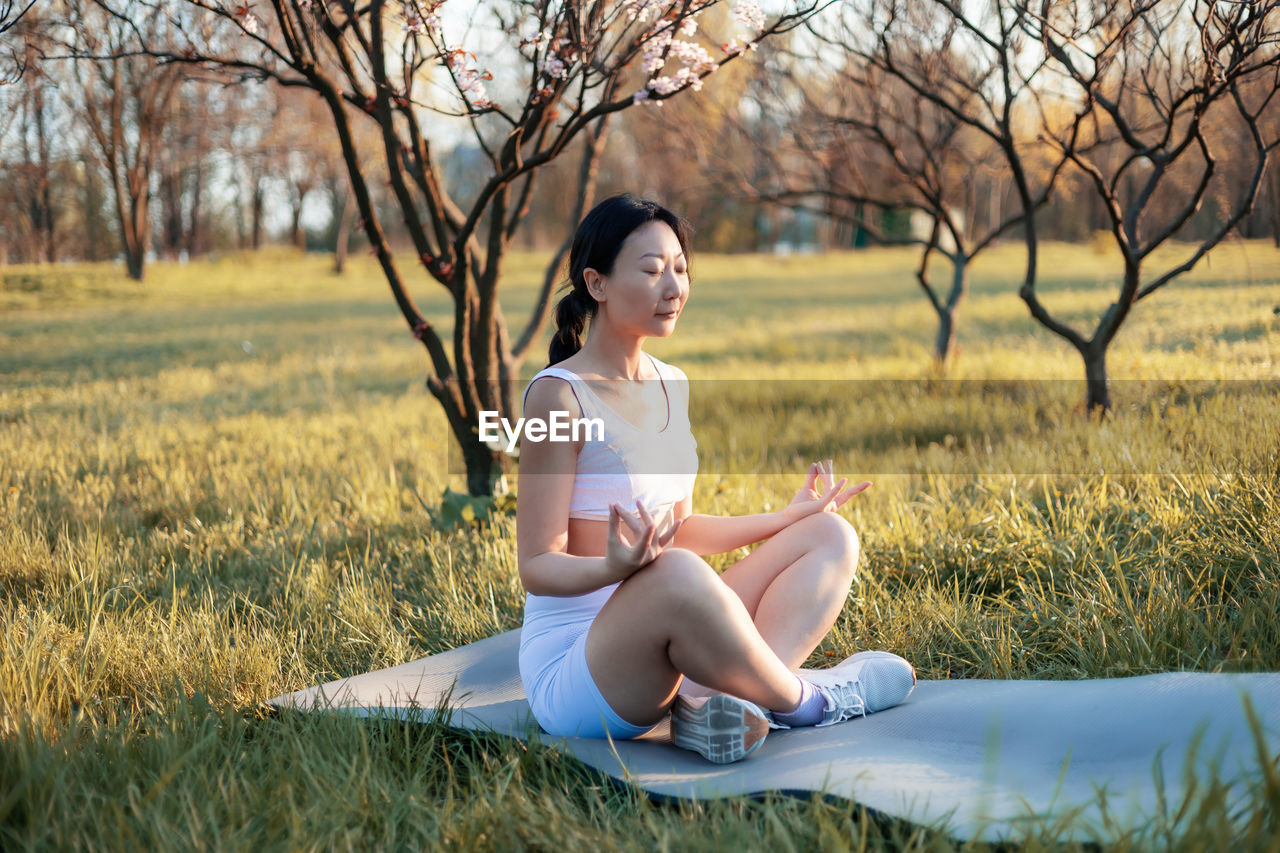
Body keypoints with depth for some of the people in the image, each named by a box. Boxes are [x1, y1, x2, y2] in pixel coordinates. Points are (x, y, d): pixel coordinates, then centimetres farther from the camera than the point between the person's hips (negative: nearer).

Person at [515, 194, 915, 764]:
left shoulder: (672, 385, 11)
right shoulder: (558, 396, -13)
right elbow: (537, 566, -15)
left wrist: (790, 517, 18)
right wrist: (615, 568, -35)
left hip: (658, 662, 9)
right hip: (569, 669, -9)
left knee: (832, 536, -1)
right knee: (678, 574, -39)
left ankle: (724, 702, -25)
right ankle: (802, 700, -13)